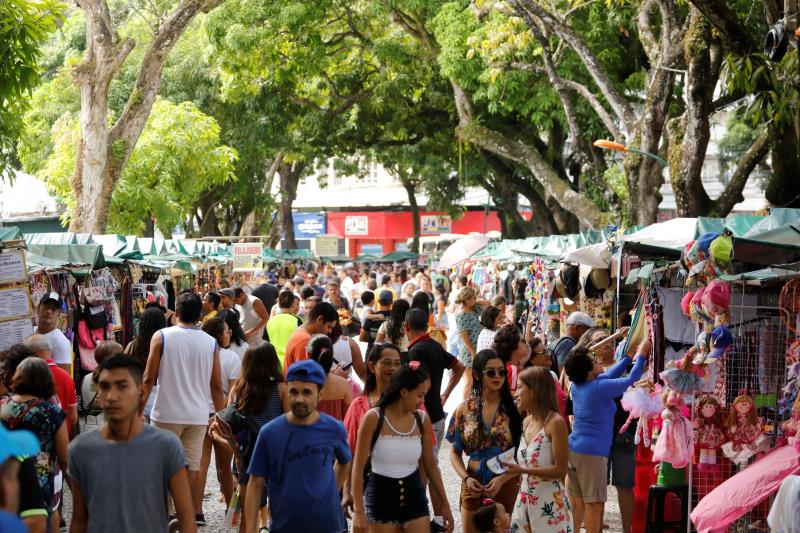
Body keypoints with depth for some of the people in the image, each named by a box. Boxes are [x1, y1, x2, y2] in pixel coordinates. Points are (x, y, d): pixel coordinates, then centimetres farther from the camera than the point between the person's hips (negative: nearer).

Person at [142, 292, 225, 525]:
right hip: (198, 415, 3)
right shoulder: (210, 342, 3)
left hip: (167, 413, -2)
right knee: (193, 466, 8)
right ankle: (193, 513, 11)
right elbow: (216, 385, 6)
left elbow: (149, 378, -4)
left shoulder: (162, 337, -5)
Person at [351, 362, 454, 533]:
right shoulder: (374, 418, -11)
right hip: (381, 496, -3)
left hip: (413, 496, 3)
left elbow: (430, 465, 12)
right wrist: (359, 511, -14)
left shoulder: (422, 420, 1)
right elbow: (358, 468, -9)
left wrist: (445, 504, 14)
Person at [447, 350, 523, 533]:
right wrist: (466, 478, -8)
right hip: (474, 487, 2)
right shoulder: (464, 410, 2)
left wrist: (502, 479, -16)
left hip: (506, 486, -2)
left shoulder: (515, 409, -4)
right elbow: (455, 452, 8)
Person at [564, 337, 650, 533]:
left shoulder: (577, 385, 6)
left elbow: (609, 376, 19)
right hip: (591, 452, -8)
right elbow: (631, 380, -6)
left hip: (573, 449, 8)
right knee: (594, 503, -2)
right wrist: (641, 355, 7)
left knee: (577, 502, 11)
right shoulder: (599, 388, -16)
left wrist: (628, 356, 23)